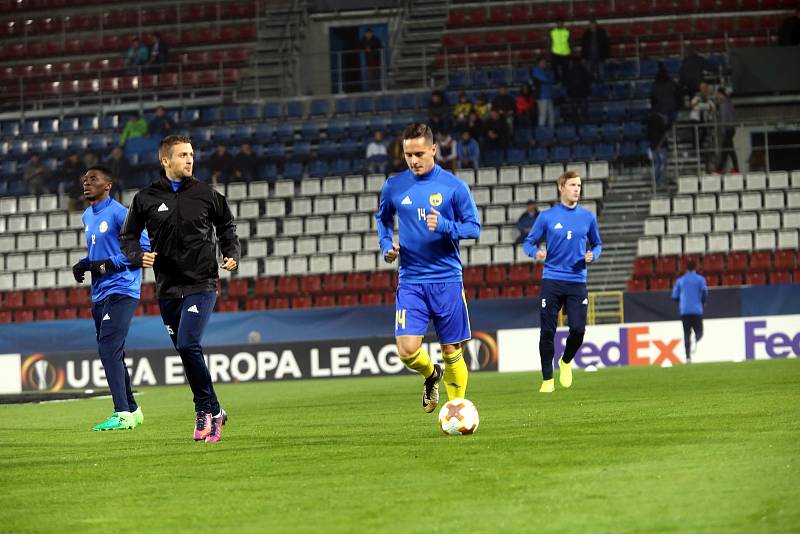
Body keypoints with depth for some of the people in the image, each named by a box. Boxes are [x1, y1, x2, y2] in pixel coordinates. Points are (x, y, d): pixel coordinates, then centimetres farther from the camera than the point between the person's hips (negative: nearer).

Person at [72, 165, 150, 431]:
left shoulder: (118, 213, -11)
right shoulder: (87, 217, 17)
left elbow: (144, 246, -14)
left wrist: (109, 264, -19)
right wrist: (83, 264, 9)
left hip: (121, 289, -10)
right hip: (99, 294, 10)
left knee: (109, 349, -19)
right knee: (109, 353, 13)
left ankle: (122, 414, -22)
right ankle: (131, 410, 25)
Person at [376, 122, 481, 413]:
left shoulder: (454, 186, -3)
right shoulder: (394, 187, 4)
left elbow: (474, 227, 1)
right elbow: (383, 219, 22)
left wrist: (444, 226, -18)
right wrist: (386, 244, 2)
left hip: (447, 280, -1)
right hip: (410, 281, 1)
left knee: (451, 352, 3)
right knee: (407, 351, -11)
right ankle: (431, 374, 22)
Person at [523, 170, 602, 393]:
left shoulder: (588, 217, 8)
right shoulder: (547, 217, 2)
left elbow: (597, 244, 18)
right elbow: (528, 242, 8)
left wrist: (593, 255, -4)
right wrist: (535, 252, -15)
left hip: (577, 282, 1)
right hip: (552, 280, -1)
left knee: (578, 329, -8)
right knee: (547, 331, -3)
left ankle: (566, 362, 23)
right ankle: (547, 379, 9)